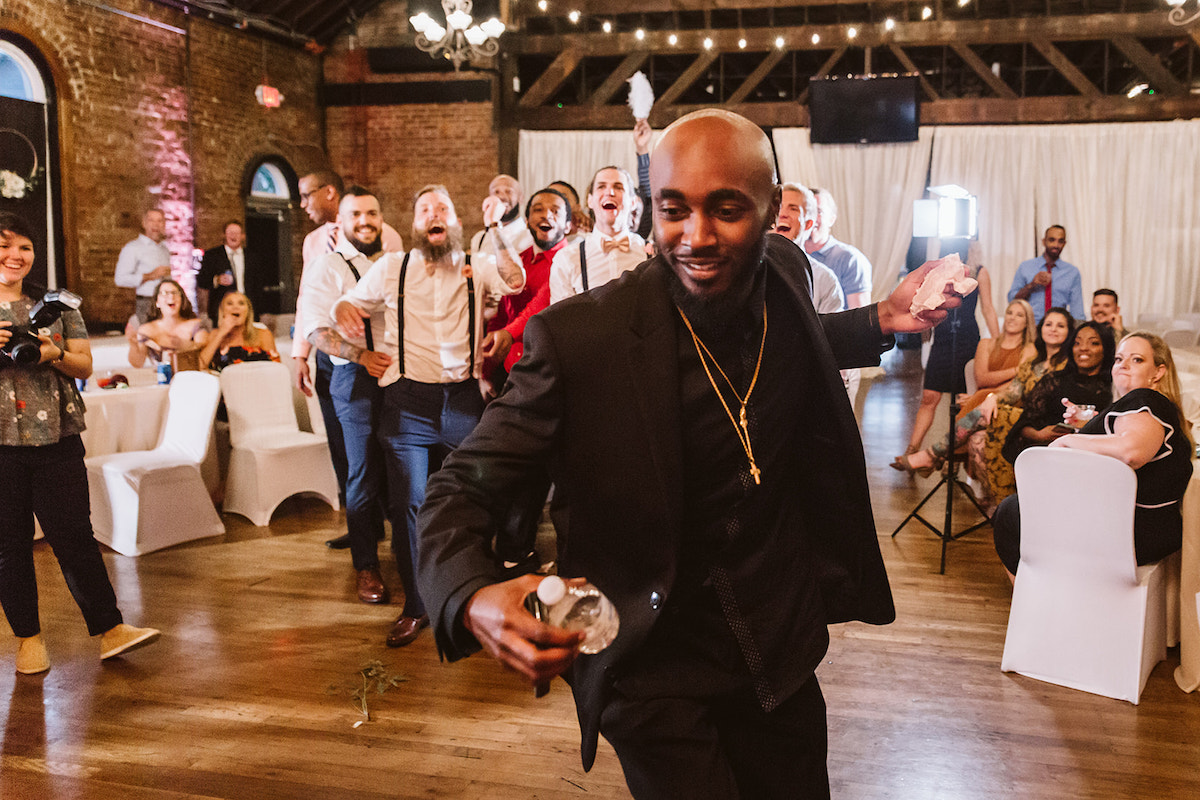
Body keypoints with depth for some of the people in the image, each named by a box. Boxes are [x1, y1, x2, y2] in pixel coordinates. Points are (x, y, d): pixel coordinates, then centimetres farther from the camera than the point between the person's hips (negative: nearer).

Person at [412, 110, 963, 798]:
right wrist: (476, 601, -38)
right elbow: (459, 491, -18)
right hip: (651, 668, -5)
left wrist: (881, 322, 1)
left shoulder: (785, 272, -6)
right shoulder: (579, 338, -23)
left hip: (779, 646, 5)